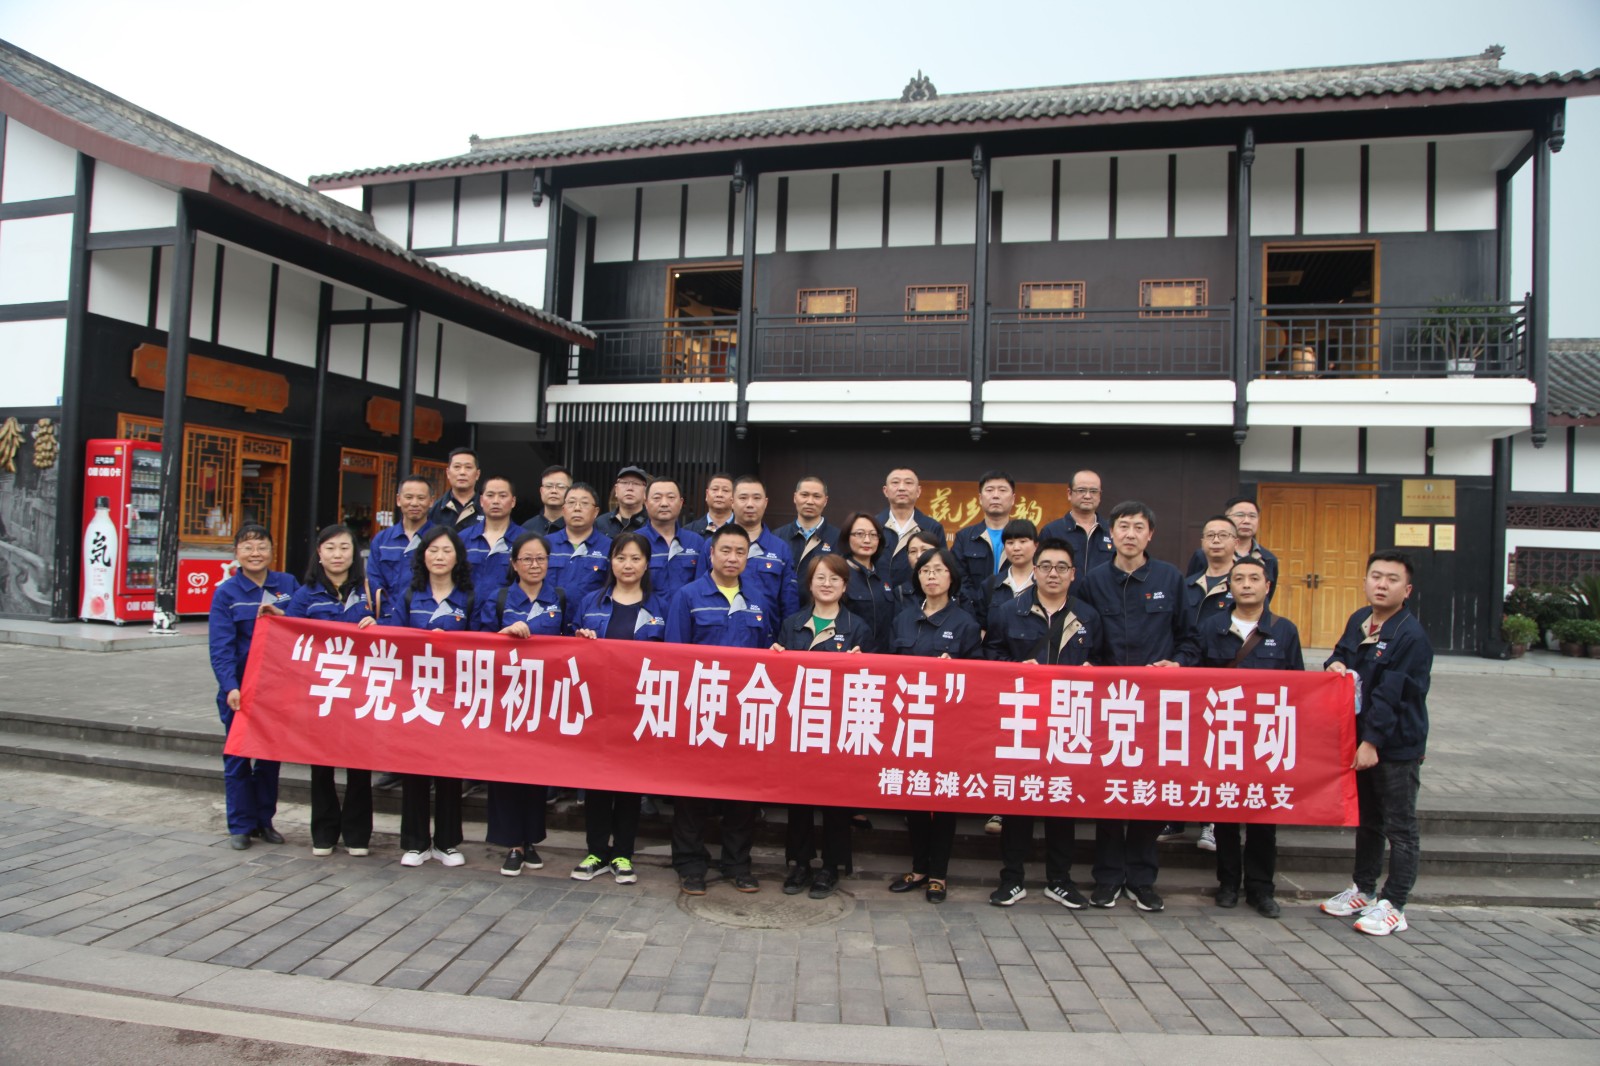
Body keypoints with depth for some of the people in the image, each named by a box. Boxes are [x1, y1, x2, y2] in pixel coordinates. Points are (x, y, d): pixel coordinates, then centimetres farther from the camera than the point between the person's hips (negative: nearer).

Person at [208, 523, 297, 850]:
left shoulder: (287, 584, 3)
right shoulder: (226, 593, -4)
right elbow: (220, 647, -11)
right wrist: (231, 687, -20)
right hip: (239, 689, -2)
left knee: (271, 754, 12)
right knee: (238, 756, 6)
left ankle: (264, 820, 26)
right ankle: (241, 826, 18)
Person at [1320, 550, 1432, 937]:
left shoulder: (1411, 636, -17)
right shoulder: (1358, 621, 6)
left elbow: (1390, 696, -21)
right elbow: (1341, 655, 22)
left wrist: (1372, 741, -22)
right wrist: (1334, 665, -3)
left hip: (1397, 745, -8)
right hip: (1360, 739, 8)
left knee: (1400, 827, 4)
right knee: (1366, 819, 20)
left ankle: (1392, 906, 13)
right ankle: (1362, 890, 33)